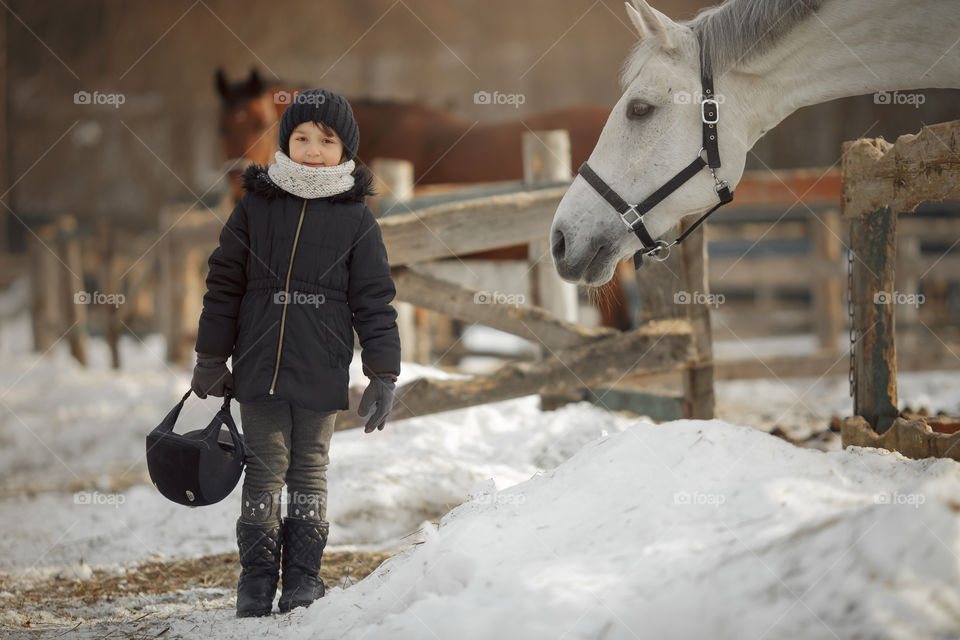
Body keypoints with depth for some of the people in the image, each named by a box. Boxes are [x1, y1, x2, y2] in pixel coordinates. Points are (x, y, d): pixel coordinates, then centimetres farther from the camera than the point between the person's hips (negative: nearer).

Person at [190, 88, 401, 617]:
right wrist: (210, 358, 7)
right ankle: (257, 577, 11)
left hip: (321, 374, -1)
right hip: (259, 368, 1)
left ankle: (303, 575, 16)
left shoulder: (356, 219, 0)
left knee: (309, 471, 7)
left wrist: (383, 375, -3)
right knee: (265, 469, 3)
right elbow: (224, 284, 7)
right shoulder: (255, 206, 2)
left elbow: (373, 300, 1)